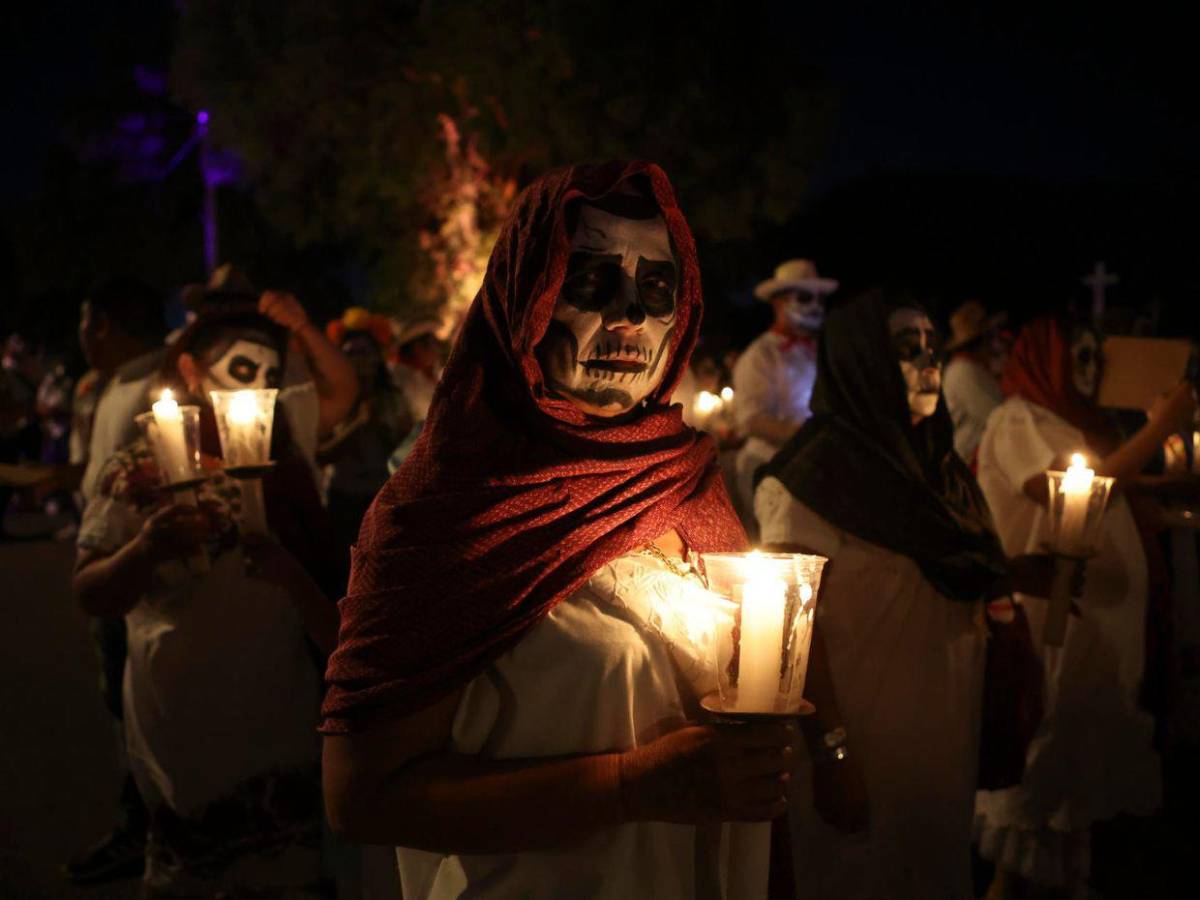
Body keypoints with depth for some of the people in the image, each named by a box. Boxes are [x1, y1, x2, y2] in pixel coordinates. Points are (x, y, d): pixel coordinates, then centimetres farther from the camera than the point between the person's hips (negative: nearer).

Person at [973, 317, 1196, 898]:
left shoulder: (1080, 422, 16)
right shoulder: (1017, 421, -10)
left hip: (1102, 612, 9)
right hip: (1048, 613, -9)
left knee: (1086, 738, 13)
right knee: (1039, 744, -5)